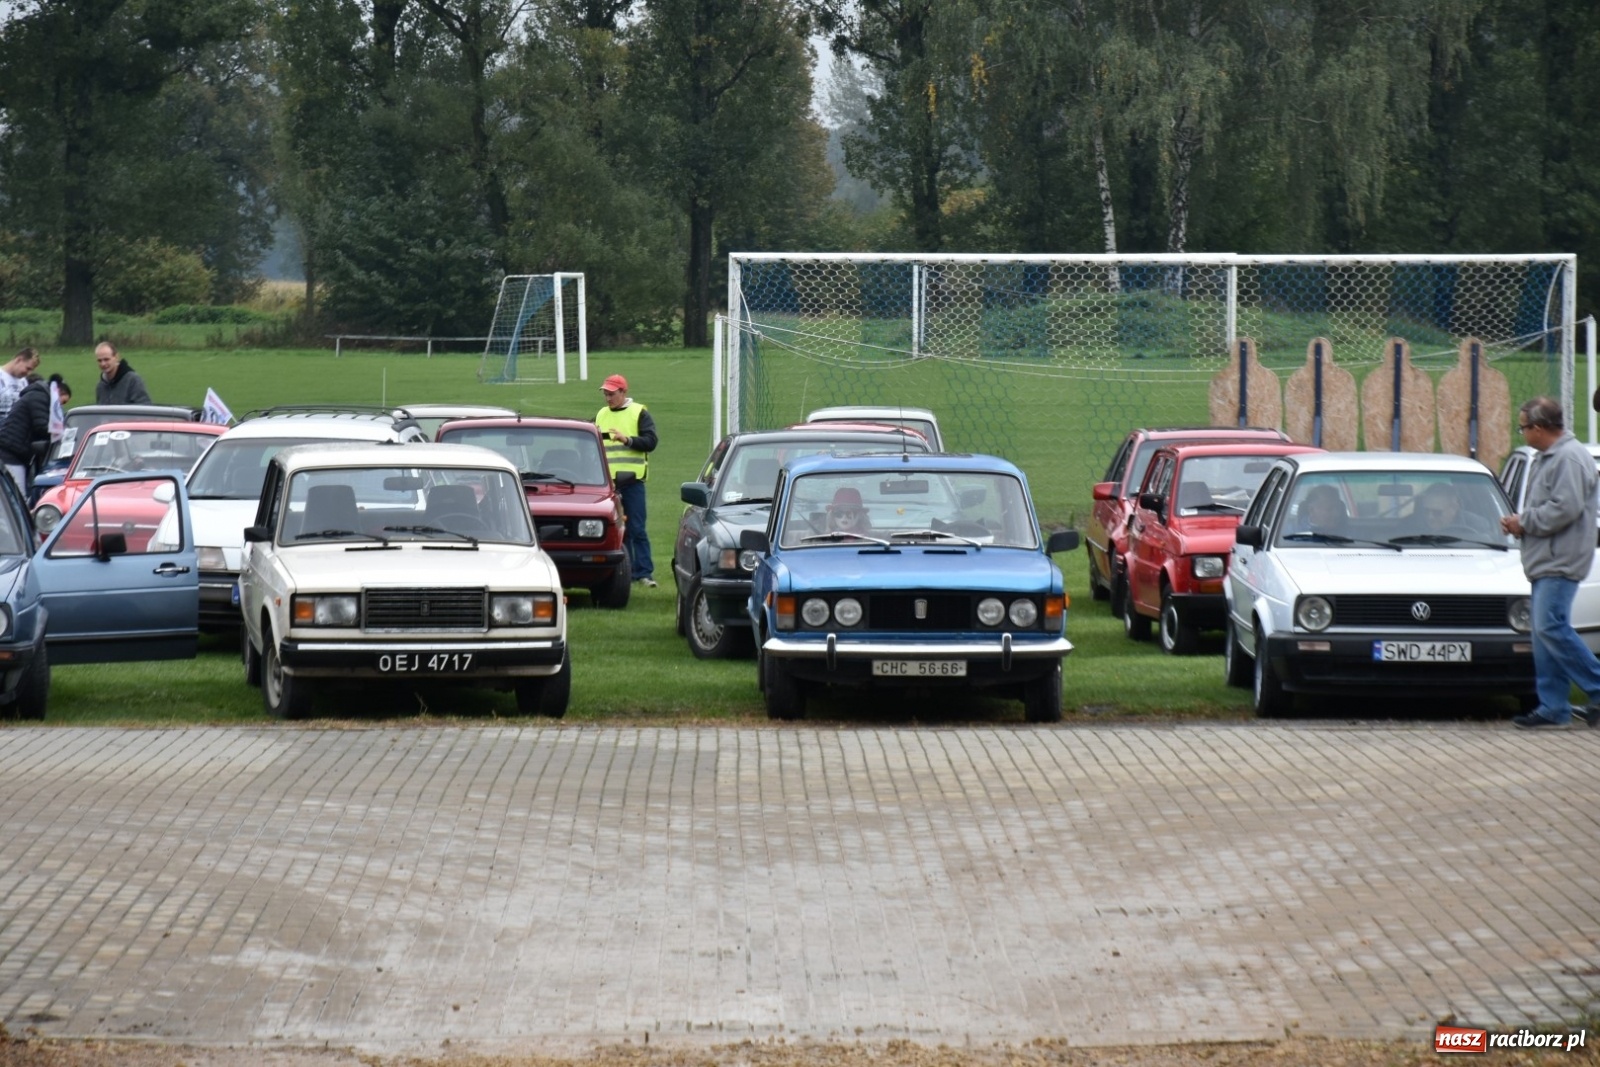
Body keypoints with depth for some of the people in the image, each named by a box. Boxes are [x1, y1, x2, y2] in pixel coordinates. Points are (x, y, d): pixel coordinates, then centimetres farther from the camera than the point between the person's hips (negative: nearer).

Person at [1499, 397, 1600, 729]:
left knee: (1551, 627, -17)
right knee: (1544, 633, 7)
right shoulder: (1546, 458, 19)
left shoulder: (1570, 458, -14)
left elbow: (1565, 509, -23)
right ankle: (1553, 707, 8)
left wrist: (1524, 522, -12)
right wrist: (1519, 521, 9)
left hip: (1561, 561, -11)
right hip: (1544, 562, 11)